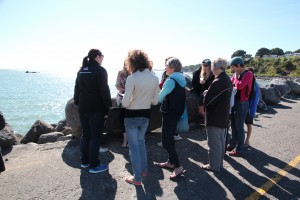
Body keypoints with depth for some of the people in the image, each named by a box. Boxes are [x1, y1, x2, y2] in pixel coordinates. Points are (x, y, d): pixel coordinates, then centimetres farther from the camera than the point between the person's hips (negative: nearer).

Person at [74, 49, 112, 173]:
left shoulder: (81, 71, 13)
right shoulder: (100, 70, -10)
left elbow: (77, 89, 15)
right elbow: (104, 91, -14)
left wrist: (78, 103, 20)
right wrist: (107, 108, -8)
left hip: (83, 108, 7)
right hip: (96, 109, -7)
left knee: (85, 134, 16)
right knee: (95, 136, 0)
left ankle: (85, 161, 26)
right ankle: (94, 165, 7)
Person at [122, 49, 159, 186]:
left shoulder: (132, 78, -19)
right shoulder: (154, 78, -5)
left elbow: (125, 103, -20)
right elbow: (155, 101, 1)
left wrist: (124, 101, 2)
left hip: (131, 115, -5)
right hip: (145, 115, 5)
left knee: (134, 146, 8)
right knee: (141, 142, 25)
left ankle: (137, 178, 19)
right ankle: (144, 170, 37)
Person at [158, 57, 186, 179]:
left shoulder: (171, 81, -19)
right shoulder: (181, 80, 9)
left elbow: (159, 98, -13)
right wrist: (163, 99, 5)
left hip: (169, 113, -10)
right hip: (177, 112, 10)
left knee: (166, 141, -3)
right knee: (170, 138, 19)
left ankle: (178, 166, -1)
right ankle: (171, 162, 30)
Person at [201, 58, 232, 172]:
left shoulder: (217, 83, -25)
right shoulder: (227, 79, 6)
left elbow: (207, 101, -24)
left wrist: (206, 93, -5)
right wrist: (208, 93, 2)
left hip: (214, 118, -9)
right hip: (223, 116, 9)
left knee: (214, 143, 4)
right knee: (221, 141, 19)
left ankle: (214, 165, 18)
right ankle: (219, 164, 33)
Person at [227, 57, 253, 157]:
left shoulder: (248, 74, -14)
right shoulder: (236, 74, 9)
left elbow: (239, 86, -26)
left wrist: (236, 77, -11)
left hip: (242, 103, -8)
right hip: (234, 102, 8)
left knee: (239, 127, -1)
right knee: (233, 125, 16)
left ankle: (239, 149, 11)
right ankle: (232, 144, 31)